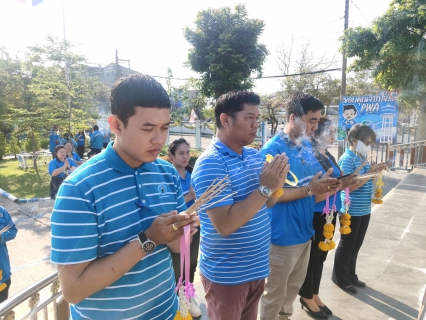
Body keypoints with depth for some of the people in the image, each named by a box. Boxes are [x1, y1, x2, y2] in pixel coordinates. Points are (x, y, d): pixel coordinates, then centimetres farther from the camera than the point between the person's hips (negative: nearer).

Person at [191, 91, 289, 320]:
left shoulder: (254, 155, 2)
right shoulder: (210, 164, -22)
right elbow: (225, 225, -28)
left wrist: (276, 184, -11)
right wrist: (265, 187, -28)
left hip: (256, 267, 7)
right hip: (226, 274, -7)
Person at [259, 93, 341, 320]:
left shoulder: (307, 146, 5)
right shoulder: (273, 149, -19)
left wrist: (325, 186, -6)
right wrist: (309, 190, -25)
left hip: (304, 231, 8)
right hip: (283, 236, -8)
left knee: (294, 286, 26)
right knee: (275, 292, 12)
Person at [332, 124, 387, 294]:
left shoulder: (363, 157, 8)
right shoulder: (346, 159, -17)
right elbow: (349, 186, -23)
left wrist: (375, 171, 2)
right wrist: (369, 173, -25)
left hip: (364, 209, 8)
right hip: (351, 211, -8)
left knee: (356, 245, 19)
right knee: (346, 246, 6)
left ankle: (351, 275, 35)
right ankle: (340, 278, 22)